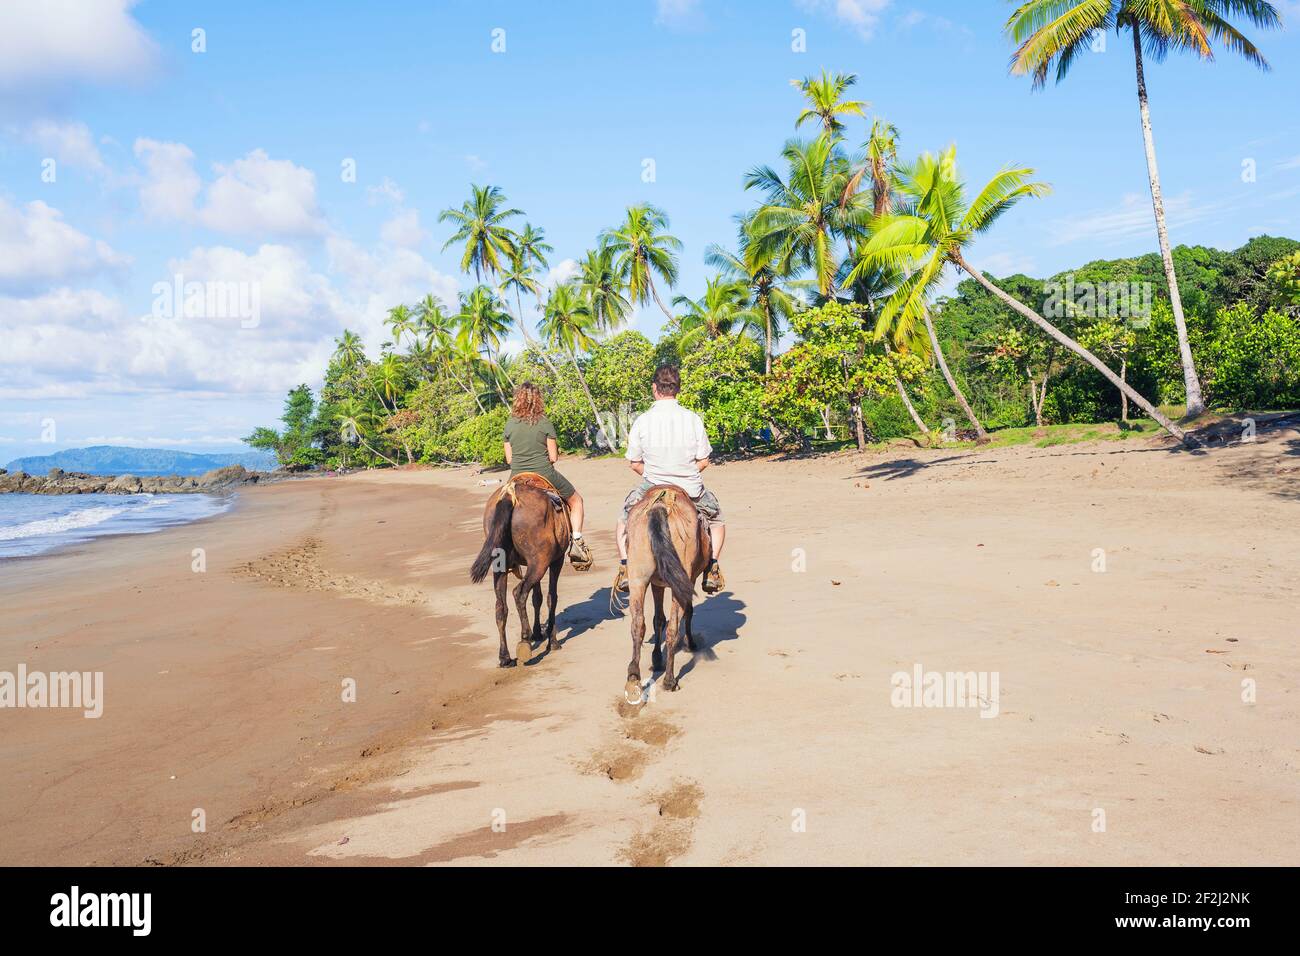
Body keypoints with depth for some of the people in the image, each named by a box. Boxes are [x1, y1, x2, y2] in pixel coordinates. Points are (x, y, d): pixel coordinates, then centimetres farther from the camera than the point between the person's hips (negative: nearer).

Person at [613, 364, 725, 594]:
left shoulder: (642, 421, -8)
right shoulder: (693, 419, -6)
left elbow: (634, 463, -1)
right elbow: (703, 461, -2)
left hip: (652, 487, 0)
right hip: (691, 488, 0)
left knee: (625, 518, 28)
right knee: (716, 520, 28)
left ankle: (625, 568, 15)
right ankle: (712, 568, 12)